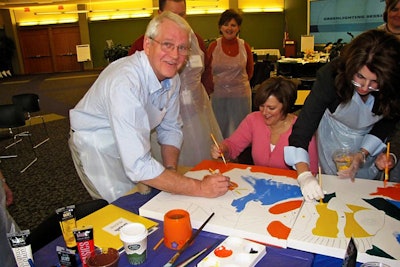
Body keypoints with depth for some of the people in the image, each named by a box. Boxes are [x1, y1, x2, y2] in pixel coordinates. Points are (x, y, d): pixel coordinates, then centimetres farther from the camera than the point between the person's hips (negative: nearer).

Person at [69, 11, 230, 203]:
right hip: (96, 146, -6)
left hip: (132, 143, 7)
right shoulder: (125, 83, -37)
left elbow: (170, 129, 1)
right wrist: (200, 188, -37)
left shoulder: (172, 78, -11)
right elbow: (138, 165, -40)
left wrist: (170, 171, -14)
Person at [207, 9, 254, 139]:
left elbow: (250, 71, 14)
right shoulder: (213, 46, -1)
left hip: (240, 94, 0)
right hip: (218, 94, 0)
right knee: (219, 130, 9)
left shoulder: (244, 46, 1)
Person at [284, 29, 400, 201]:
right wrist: (304, 174, -49)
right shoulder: (331, 75, -35)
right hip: (334, 137, -2)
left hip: (370, 140, 2)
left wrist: (362, 154, -23)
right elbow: (304, 125, -39)